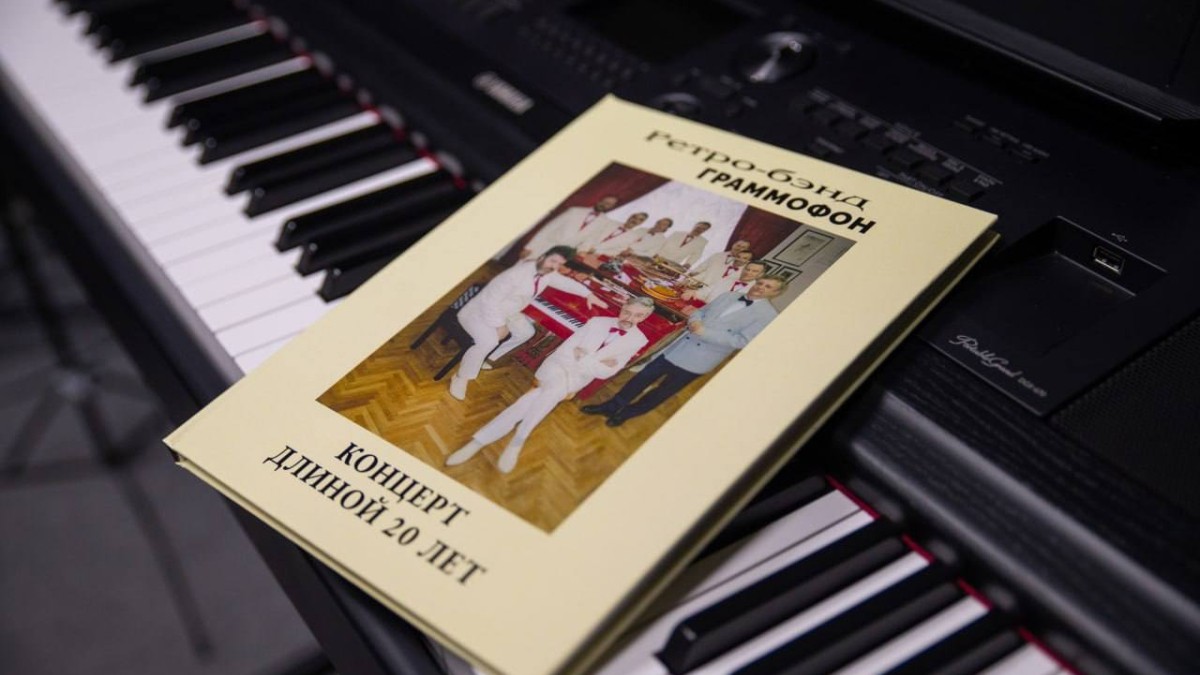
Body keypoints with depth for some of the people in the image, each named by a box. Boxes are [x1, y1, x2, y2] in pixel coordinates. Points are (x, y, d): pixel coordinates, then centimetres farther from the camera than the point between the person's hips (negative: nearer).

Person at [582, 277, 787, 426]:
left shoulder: (767, 316, -10)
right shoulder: (728, 297, 9)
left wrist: (705, 332, -20)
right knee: (644, 377, 7)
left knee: (665, 390, 9)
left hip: (700, 359, -5)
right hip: (679, 347, 5)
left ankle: (627, 413, 25)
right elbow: (700, 311, 16)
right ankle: (612, 406, 19)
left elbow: (743, 341, -19)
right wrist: (694, 321, -10)